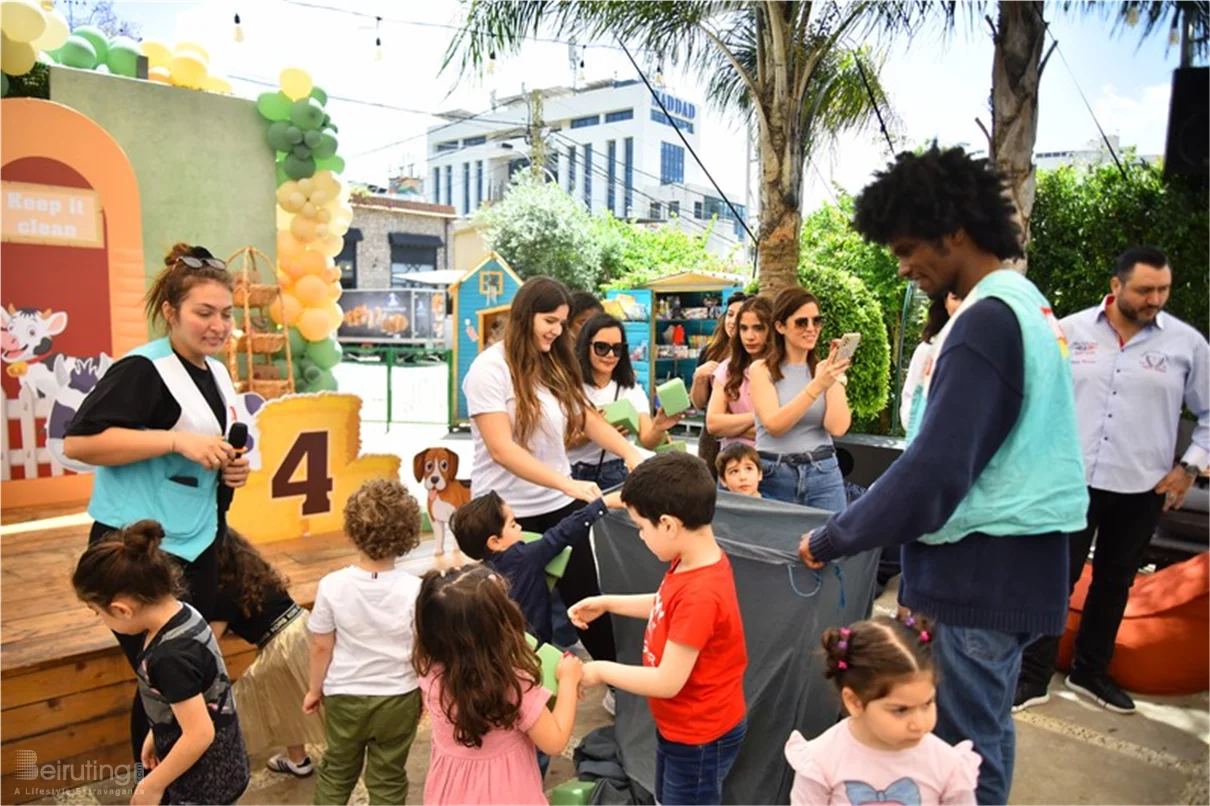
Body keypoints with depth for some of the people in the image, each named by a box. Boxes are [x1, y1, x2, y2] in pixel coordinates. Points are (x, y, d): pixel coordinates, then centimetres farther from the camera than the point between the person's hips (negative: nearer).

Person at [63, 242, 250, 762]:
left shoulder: (215, 372, 10)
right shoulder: (143, 369, -16)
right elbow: (77, 442, -23)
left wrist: (229, 470, 3)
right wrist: (176, 439, -28)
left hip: (197, 545, 8)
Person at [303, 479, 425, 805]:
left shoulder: (332, 586, -18)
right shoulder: (414, 590, -21)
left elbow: (321, 647, -7)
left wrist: (315, 689, 10)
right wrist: (424, 693, 7)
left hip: (344, 697, 1)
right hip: (397, 699, -1)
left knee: (336, 770, 25)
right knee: (388, 779, 17)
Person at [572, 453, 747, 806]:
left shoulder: (701, 593, -37)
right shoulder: (692, 561, -9)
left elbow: (667, 682, -31)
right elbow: (666, 606, 12)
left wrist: (601, 670, -18)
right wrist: (607, 603, 5)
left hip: (700, 737, -8)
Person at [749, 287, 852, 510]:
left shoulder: (825, 370, 7)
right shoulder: (761, 370, -1)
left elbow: (837, 427, -6)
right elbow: (774, 425, -16)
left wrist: (837, 377, -10)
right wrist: (816, 386, -24)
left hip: (824, 475, 2)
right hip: (774, 477, -2)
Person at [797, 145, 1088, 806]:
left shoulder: (985, 321, -19)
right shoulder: (1027, 303, 11)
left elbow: (934, 471, -24)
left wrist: (829, 541, -14)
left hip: (977, 571, -10)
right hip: (1015, 562, 10)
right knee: (988, 730, 21)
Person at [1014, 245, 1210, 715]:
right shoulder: (1070, 331, -3)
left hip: (1141, 488, 2)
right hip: (1072, 480, -2)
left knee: (1114, 582, 15)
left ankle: (1091, 672, 32)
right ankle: (1033, 676, 13)